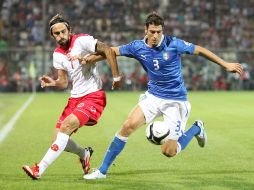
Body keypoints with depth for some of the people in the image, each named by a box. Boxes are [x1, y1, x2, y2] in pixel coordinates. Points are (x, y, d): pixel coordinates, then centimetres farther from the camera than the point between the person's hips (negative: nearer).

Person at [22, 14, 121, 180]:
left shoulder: (81, 41, -13)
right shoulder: (58, 54, 8)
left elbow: (108, 50, -19)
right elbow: (64, 82, 9)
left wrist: (116, 77, -19)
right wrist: (53, 83, -13)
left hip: (93, 96, -7)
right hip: (75, 98, 7)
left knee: (67, 125, -26)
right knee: (58, 138, 0)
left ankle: (40, 169, -25)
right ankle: (84, 154, 33)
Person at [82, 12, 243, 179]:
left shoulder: (173, 44, -16)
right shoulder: (138, 47, -6)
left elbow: (199, 50, -7)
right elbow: (112, 51, 4)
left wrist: (226, 65, -4)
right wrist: (88, 59, -6)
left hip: (176, 101, -3)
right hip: (153, 96, 4)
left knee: (169, 151, -7)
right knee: (129, 125, -17)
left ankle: (196, 129, 23)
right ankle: (102, 171, -6)